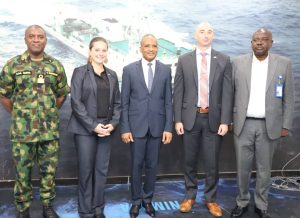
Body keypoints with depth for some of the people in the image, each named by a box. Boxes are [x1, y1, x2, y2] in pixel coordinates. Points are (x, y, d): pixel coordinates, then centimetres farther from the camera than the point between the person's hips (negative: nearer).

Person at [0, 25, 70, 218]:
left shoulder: (56, 66, 3)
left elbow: (61, 94, 14)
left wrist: (50, 113, 11)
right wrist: (18, 115, 5)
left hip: (50, 130, 2)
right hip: (23, 130, -2)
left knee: (49, 171, 11)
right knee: (22, 173, 7)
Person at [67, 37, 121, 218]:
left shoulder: (112, 75, 11)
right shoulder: (80, 72, -1)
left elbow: (117, 103, 11)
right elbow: (76, 103, -8)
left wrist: (113, 124, -5)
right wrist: (93, 125, -14)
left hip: (106, 129, 4)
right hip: (85, 129, -4)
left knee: (102, 170, 7)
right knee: (86, 170, 1)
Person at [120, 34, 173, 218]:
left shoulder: (166, 70, 4)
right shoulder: (129, 70, 0)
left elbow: (168, 101, 3)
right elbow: (124, 102, 0)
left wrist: (168, 127, -2)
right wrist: (124, 128, -5)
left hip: (157, 125, 1)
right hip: (137, 125, -1)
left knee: (152, 165, 10)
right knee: (137, 165, 8)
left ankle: (147, 199, 27)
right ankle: (136, 200, 24)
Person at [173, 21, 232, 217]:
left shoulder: (224, 60, 1)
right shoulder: (184, 60, 2)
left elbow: (227, 93, -2)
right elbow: (178, 92, 1)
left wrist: (225, 121, -8)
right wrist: (178, 119, -4)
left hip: (213, 118, 0)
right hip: (190, 117, 1)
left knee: (212, 163, 7)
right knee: (190, 161, 12)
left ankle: (211, 199, 23)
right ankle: (190, 196, 28)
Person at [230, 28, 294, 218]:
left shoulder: (284, 64, 0)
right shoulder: (238, 62, 2)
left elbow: (288, 98, 2)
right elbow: (230, 93, 5)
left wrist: (286, 125, -1)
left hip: (269, 126, 0)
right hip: (243, 124, 1)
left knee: (264, 168, 9)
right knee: (243, 167, 8)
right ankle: (242, 202, 27)